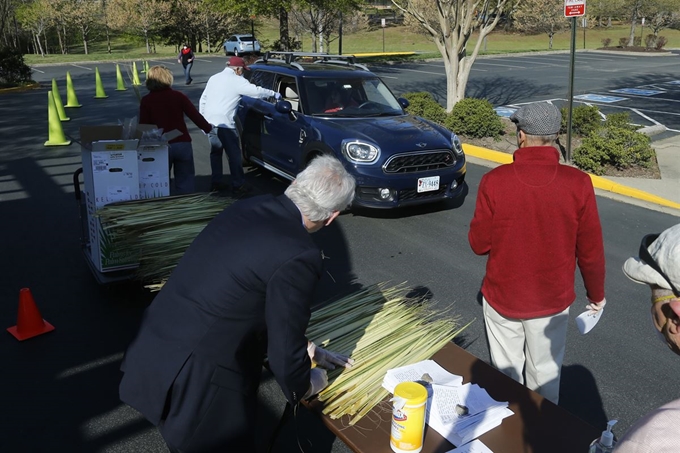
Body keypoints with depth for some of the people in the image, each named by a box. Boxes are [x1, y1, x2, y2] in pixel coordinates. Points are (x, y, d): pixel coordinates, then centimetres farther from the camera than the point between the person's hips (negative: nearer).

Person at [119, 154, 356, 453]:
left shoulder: (248, 207, 3)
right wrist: (306, 386, 10)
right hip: (201, 381, -7)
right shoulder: (299, 255, -20)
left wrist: (305, 350, 25)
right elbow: (285, 354, -12)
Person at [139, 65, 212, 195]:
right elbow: (195, 115, 0)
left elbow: (144, 126, -4)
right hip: (183, 144, 1)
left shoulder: (146, 100, -3)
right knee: (185, 182, 10)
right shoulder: (178, 96, -1)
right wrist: (208, 128, 15)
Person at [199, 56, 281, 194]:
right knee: (234, 154, 2)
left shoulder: (213, 78, 16)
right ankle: (238, 186, 5)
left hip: (209, 122, 7)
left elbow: (203, 99, 18)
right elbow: (256, 91, -9)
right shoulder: (237, 81, -6)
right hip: (224, 124, -7)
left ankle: (216, 183, 21)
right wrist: (274, 94, 6)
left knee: (215, 151, 18)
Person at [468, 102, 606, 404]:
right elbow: (591, 250, -7)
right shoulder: (578, 183, -14)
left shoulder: (494, 181, -17)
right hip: (552, 300, 1)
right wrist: (596, 293, 10)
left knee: (506, 374, 18)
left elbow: (478, 243, -9)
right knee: (545, 374, 19)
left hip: (502, 298, -1)